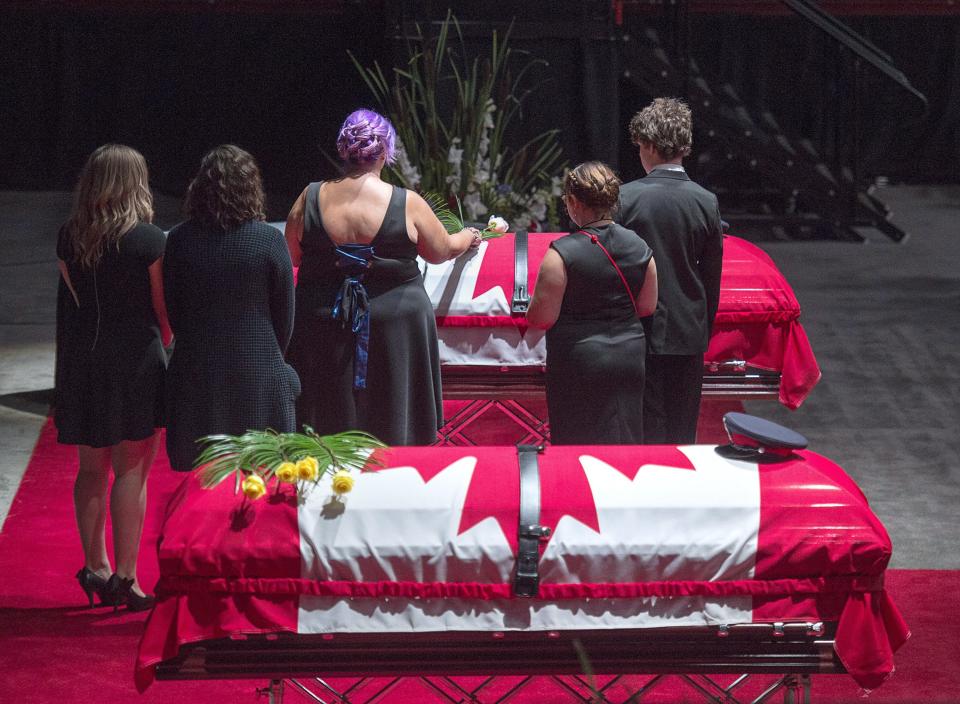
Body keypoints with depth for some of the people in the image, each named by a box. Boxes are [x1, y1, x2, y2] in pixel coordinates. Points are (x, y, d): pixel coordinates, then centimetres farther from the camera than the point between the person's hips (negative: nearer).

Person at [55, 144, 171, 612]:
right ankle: (125, 578, 2)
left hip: (82, 360, 5)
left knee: (91, 470, 15)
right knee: (130, 472, 1)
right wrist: (160, 344, 13)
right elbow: (164, 310, -5)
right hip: (136, 358, -4)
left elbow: (74, 298, 7)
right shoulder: (149, 240, -12)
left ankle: (95, 568, 23)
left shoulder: (68, 238, 1)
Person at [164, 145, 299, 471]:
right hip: (258, 376, -2)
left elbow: (172, 311, 5)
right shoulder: (270, 240, -9)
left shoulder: (179, 240, -4)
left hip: (195, 375, 2)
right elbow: (285, 315, 0)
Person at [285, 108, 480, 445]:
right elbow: (441, 252, 5)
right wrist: (467, 238, 26)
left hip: (323, 322, 2)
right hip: (394, 323, -2)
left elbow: (292, 257, 6)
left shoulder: (310, 198, -6)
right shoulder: (407, 204, -10)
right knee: (393, 429, 9)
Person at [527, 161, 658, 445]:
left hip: (579, 361, -4)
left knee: (578, 438, 6)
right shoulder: (639, 247, 0)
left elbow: (542, 318, -13)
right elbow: (647, 307, 9)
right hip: (629, 355, 4)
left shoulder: (562, 253, -15)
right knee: (625, 436, 11)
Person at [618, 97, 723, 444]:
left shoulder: (626, 197, -12)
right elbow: (712, 277, 3)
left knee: (643, 432, 3)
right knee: (682, 434, 11)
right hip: (689, 334, 3)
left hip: (641, 331, -3)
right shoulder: (707, 202, -3)